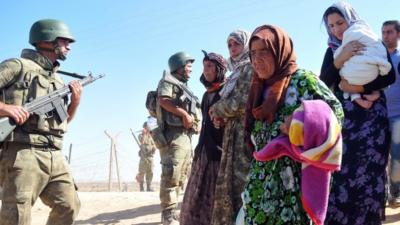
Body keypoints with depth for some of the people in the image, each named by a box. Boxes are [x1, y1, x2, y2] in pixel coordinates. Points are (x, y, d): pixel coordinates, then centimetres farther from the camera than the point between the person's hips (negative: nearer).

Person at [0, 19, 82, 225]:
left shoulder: (59, 81, 22)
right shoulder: (17, 66, 1)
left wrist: (75, 101, 12)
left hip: (55, 156, 7)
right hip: (23, 153, -7)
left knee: (69, 207, 8)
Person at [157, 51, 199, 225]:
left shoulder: (184, 87, 29)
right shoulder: (167, 81, 3)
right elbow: (163, 100, -15)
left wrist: (191, 118, 10)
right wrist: (184, 113, -15)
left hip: (186, 136, 9)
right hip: (173, 135, -9)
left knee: (179, 177, 11)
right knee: (171, 177, -11)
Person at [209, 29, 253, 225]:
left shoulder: (250, 68, -4)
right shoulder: (237, 72, 23)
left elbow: (242, 101, -16)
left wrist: (217, 109, -1)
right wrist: (221, 118, 4)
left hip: (245, 132, -9)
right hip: (235, 134, 9)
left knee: (241, 182, -10)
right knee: (230, 183, 8)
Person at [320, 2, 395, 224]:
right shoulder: (332, 50, 12)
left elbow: (389, 76, -3)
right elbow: (324, 82, -2)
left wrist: (360, 88, -15)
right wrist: (340, 59, -16)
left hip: (372, 115, -2)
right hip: (343, 116, 2)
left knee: (369, 172, -5)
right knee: (340, 172, -5)